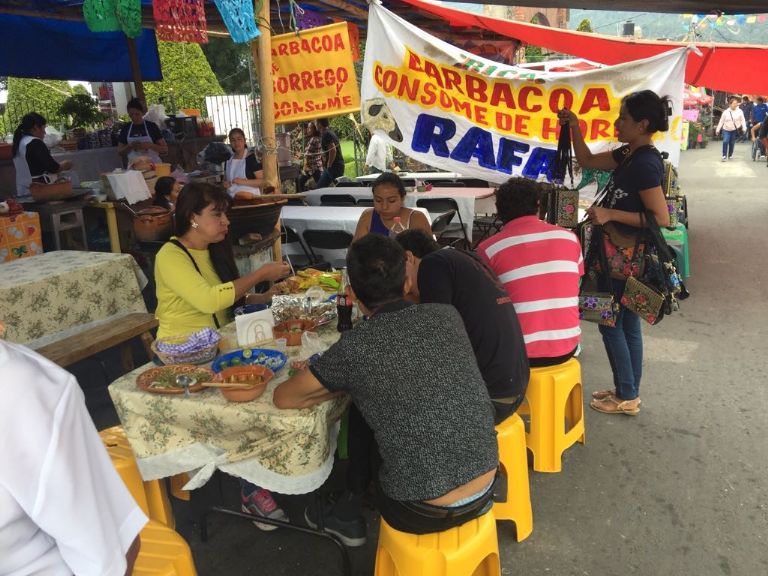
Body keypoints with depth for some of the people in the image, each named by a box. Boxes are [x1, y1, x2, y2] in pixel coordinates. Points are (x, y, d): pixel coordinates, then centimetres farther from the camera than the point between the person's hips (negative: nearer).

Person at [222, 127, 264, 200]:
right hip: (232, 199, 5)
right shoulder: (228, 161, 12)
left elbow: (262, 181, -12)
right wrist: (225, 184, 2)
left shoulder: (252, 159, -7)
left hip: (250, 198, -5)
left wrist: (243, 181, -21)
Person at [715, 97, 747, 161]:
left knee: (732, 143, 7)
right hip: (726, 129, -1)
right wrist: (717, 129, 1)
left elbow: (742, 120, -3)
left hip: (735, 130, 1)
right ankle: (724, 155, -12)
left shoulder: (739, 111, -4)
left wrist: (744, 128, -13)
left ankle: (730, 155, 24)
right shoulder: (726, 112, -3)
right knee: (725, 141, -18)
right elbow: (721, 121, 2)